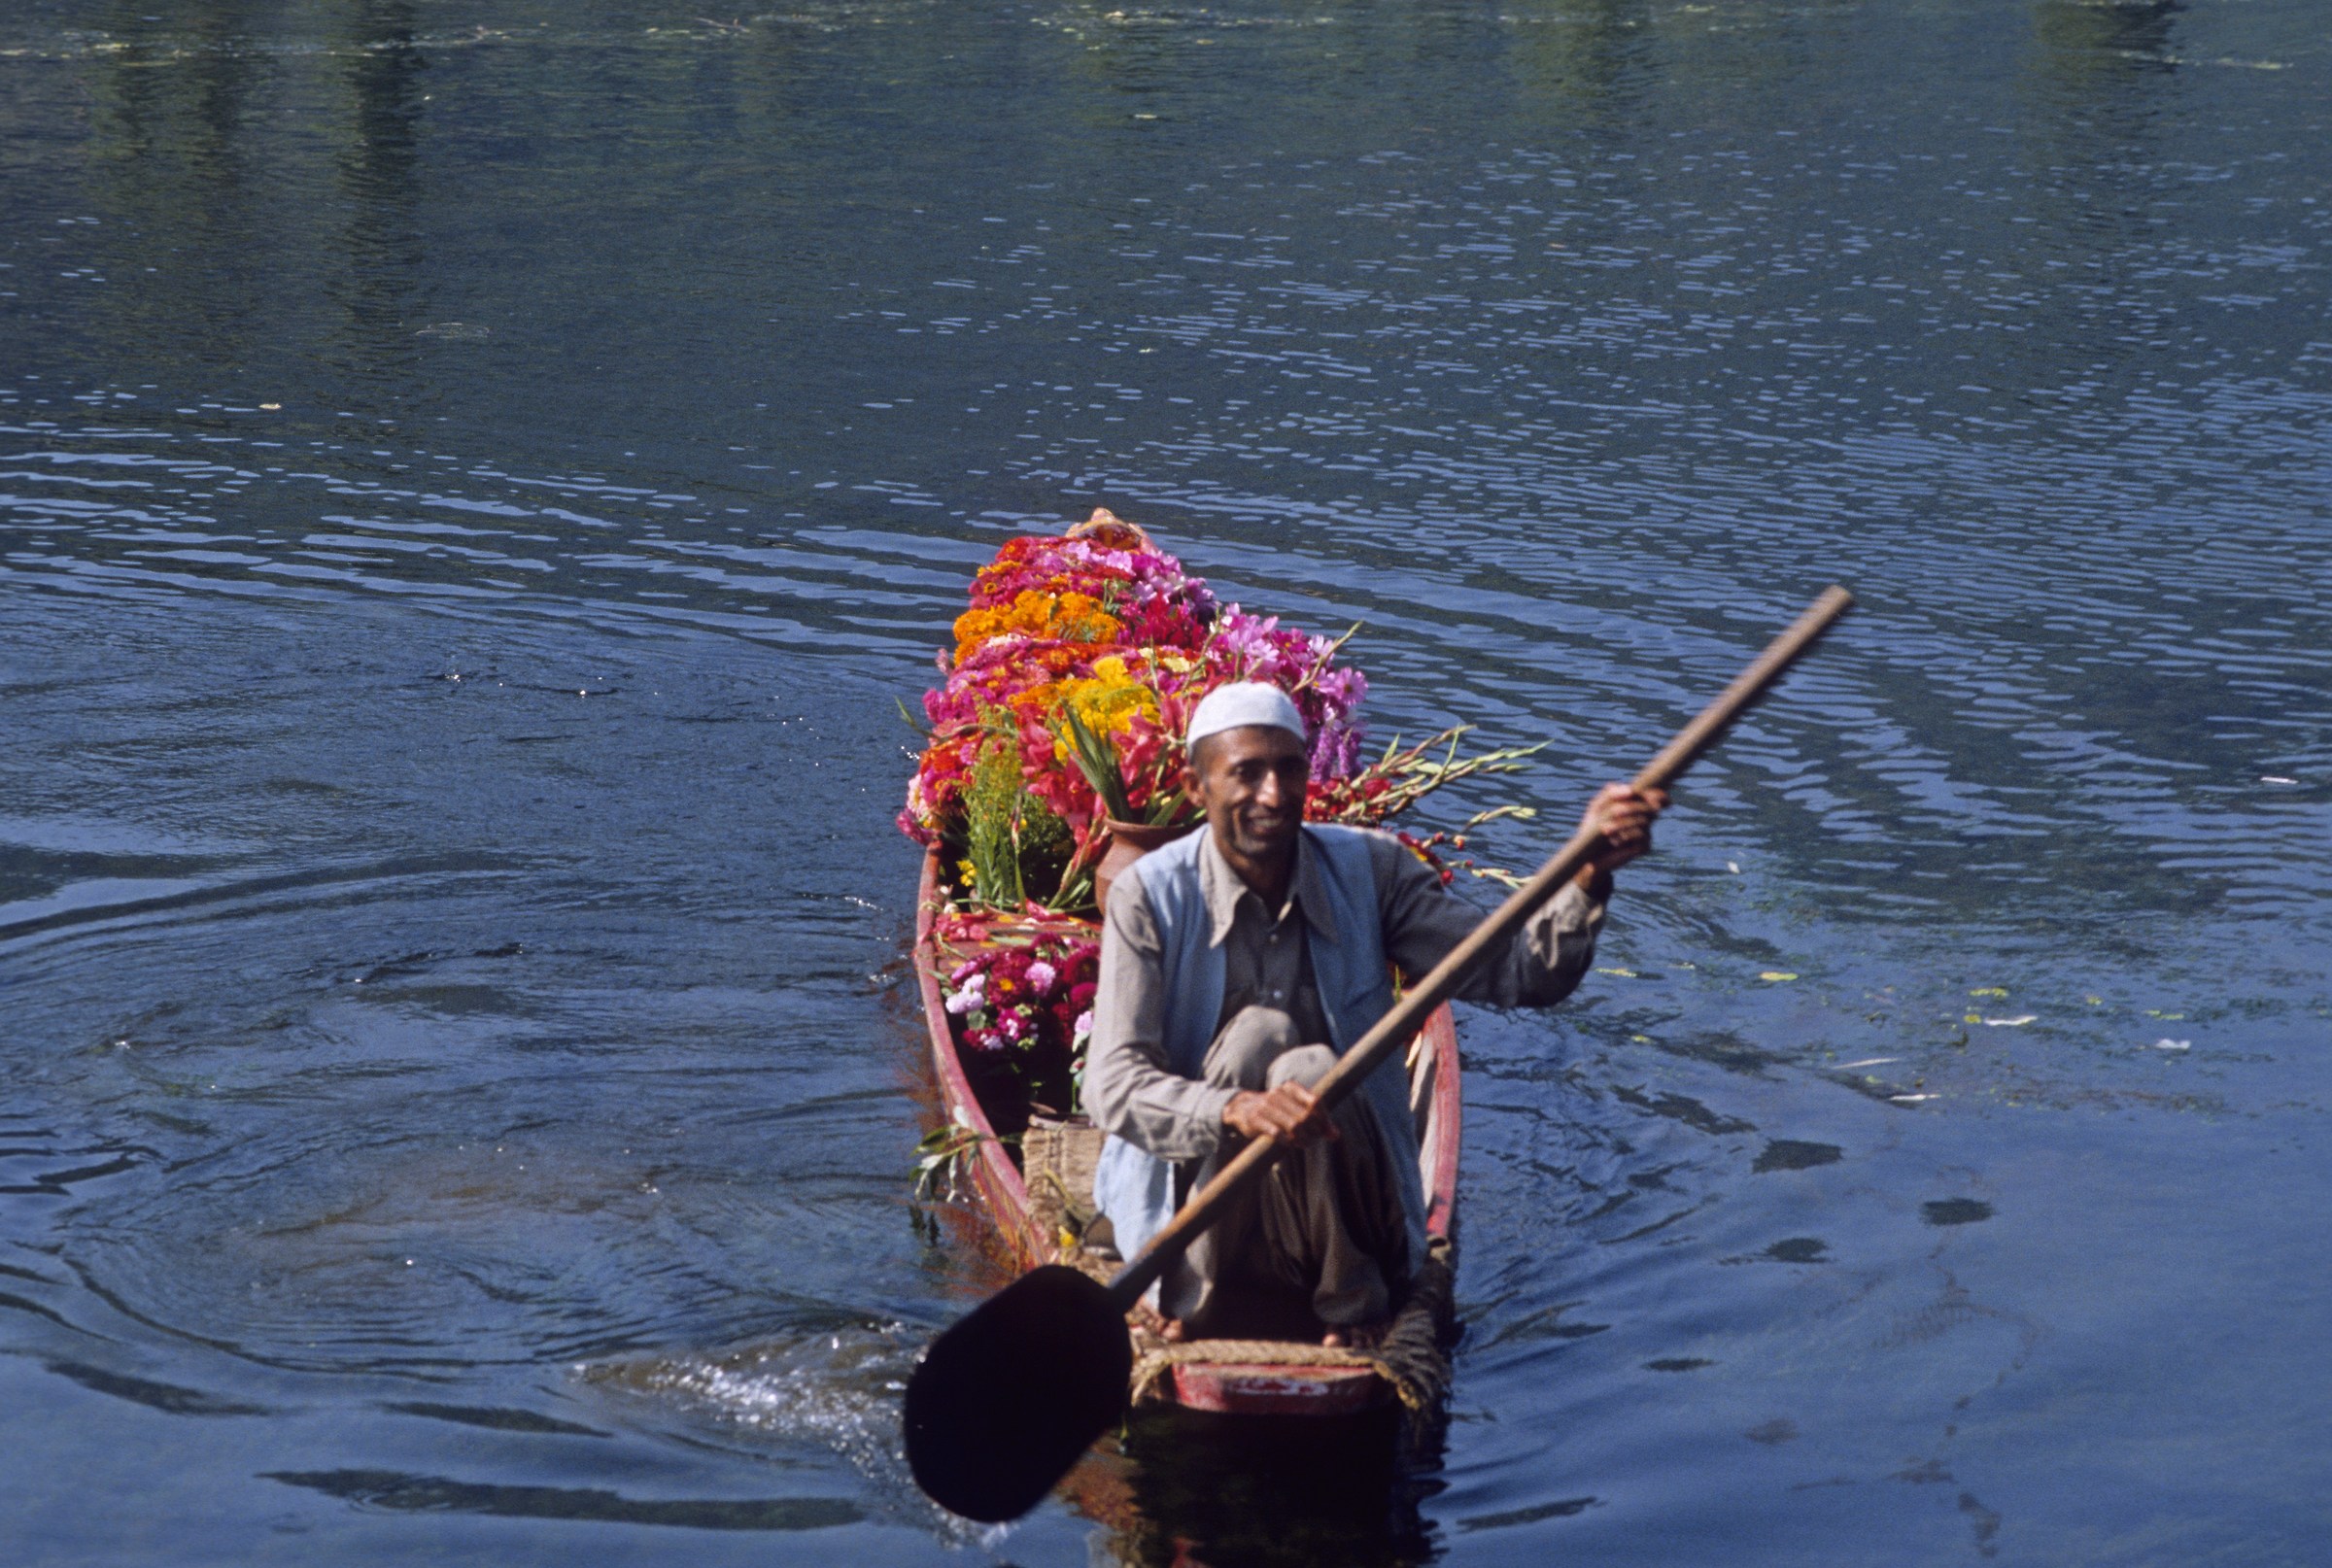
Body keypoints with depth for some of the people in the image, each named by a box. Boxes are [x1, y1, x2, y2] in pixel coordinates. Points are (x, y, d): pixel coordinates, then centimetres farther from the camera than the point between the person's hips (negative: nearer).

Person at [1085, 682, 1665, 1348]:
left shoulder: (1368, 871, -2)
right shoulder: (1150, 895, -11)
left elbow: (1519, 974, -9)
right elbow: (1113, 1086, -20)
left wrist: (1590, 874, -29)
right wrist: (1237, 1109, -40)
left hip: (1343, 1214, 2)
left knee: (1311, 1070, -28)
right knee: (1258, 1032, -27)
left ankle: (1350, 1302, -13)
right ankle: (1198, 1295, -21)